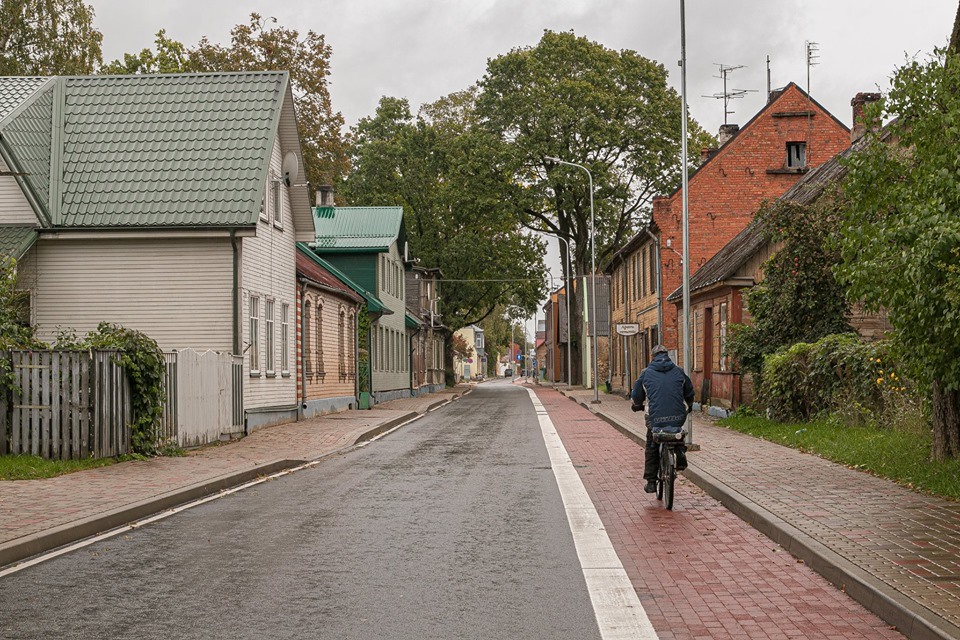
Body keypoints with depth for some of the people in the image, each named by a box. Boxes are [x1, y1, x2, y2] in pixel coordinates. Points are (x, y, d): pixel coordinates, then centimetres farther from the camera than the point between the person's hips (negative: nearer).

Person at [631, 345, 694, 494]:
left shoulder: (646, 373, 8)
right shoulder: (678, 371, 12)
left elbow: (636, 395, 15)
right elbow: (689, 393, 20)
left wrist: (637, 406, 38)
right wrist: (689, 406, 41)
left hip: (655, 418, -1)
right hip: (678, 418, 1)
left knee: (651, 448, 17)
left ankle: (651, 482, 14)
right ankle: (680, 451, 11)